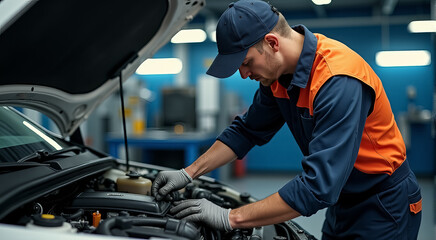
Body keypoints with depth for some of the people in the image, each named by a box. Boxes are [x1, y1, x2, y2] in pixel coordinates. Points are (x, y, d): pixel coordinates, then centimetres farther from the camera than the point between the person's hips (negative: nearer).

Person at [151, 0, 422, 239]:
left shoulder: (339, 81, -33)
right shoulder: (278, 71, -6)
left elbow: (318, 186, -36)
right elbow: (247, 130, 6)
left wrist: (231, 218, -32)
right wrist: (189, 173, -2)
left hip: (384, 205, -7)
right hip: (343, 199, 7)